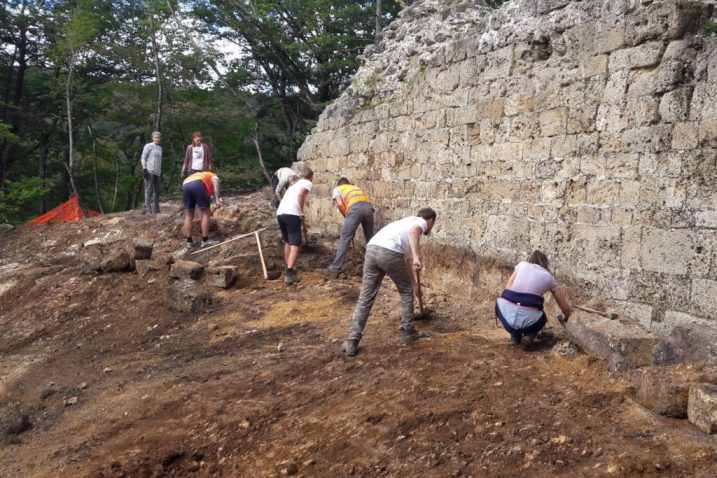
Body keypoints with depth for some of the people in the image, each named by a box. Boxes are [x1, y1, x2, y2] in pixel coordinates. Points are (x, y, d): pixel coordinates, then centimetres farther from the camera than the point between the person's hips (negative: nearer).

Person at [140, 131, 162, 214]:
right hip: (149, 171, -7)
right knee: (149, 190, -7)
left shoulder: (160, 148, 20)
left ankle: (155, 208, 21)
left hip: (157, 172, 7)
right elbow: (143, 158, -3)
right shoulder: (148, 146, 0)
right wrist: (144, 168, -13)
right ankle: (147, 209, -5)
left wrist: (160, 172, 20)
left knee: (158, 190, 10)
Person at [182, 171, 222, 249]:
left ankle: (189, 242, 16)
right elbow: (215, 184, 4)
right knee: (205, 213, 5)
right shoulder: (213, 176, 30)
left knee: (188, 215, 15)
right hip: (198, 184, -6)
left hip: (185, 185, 6)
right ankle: (205, 241, 5)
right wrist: (217, 200, -6)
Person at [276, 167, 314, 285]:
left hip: (280, 213, 8)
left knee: (288, 242, 23)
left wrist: (301, 221, 40)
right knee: (295, 245, -7)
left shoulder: (295, 184, 32)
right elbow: (301, 194, -14)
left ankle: (289, 269, 35)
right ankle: (289, 274, -18)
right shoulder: (308, 183, 9)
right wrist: (301, 213, -9)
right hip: (291, 214, -7)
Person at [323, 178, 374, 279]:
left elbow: (340, 204, 6)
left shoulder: (337, 189, 26)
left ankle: (334, 269, -3)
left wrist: (346, 217, 19)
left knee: (345, 239, -2)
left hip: (355, 207, -4)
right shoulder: (356, 187, 41)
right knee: (370, 237, 20)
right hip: (369, 206, 4)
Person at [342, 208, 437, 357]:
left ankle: (352, 342, 3)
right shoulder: (421, 222, 18)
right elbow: (414, 231, -11)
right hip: (389, 252, -7)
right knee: (406, 291, 17)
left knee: (365, 298, 7)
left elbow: (406, 258, 51)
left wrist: (412, 281, 61)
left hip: (372, 249, 7)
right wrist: (416, 257, -22)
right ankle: (407, 332, 24)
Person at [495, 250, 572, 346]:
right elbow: (565, 307, 22)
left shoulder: (522, 264, 20)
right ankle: (530, 333, 7)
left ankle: (515, 335, 20)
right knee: (541, 317, 36)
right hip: (528, 319, 0)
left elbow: (508, 288, 15)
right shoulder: (548, 277, 19)